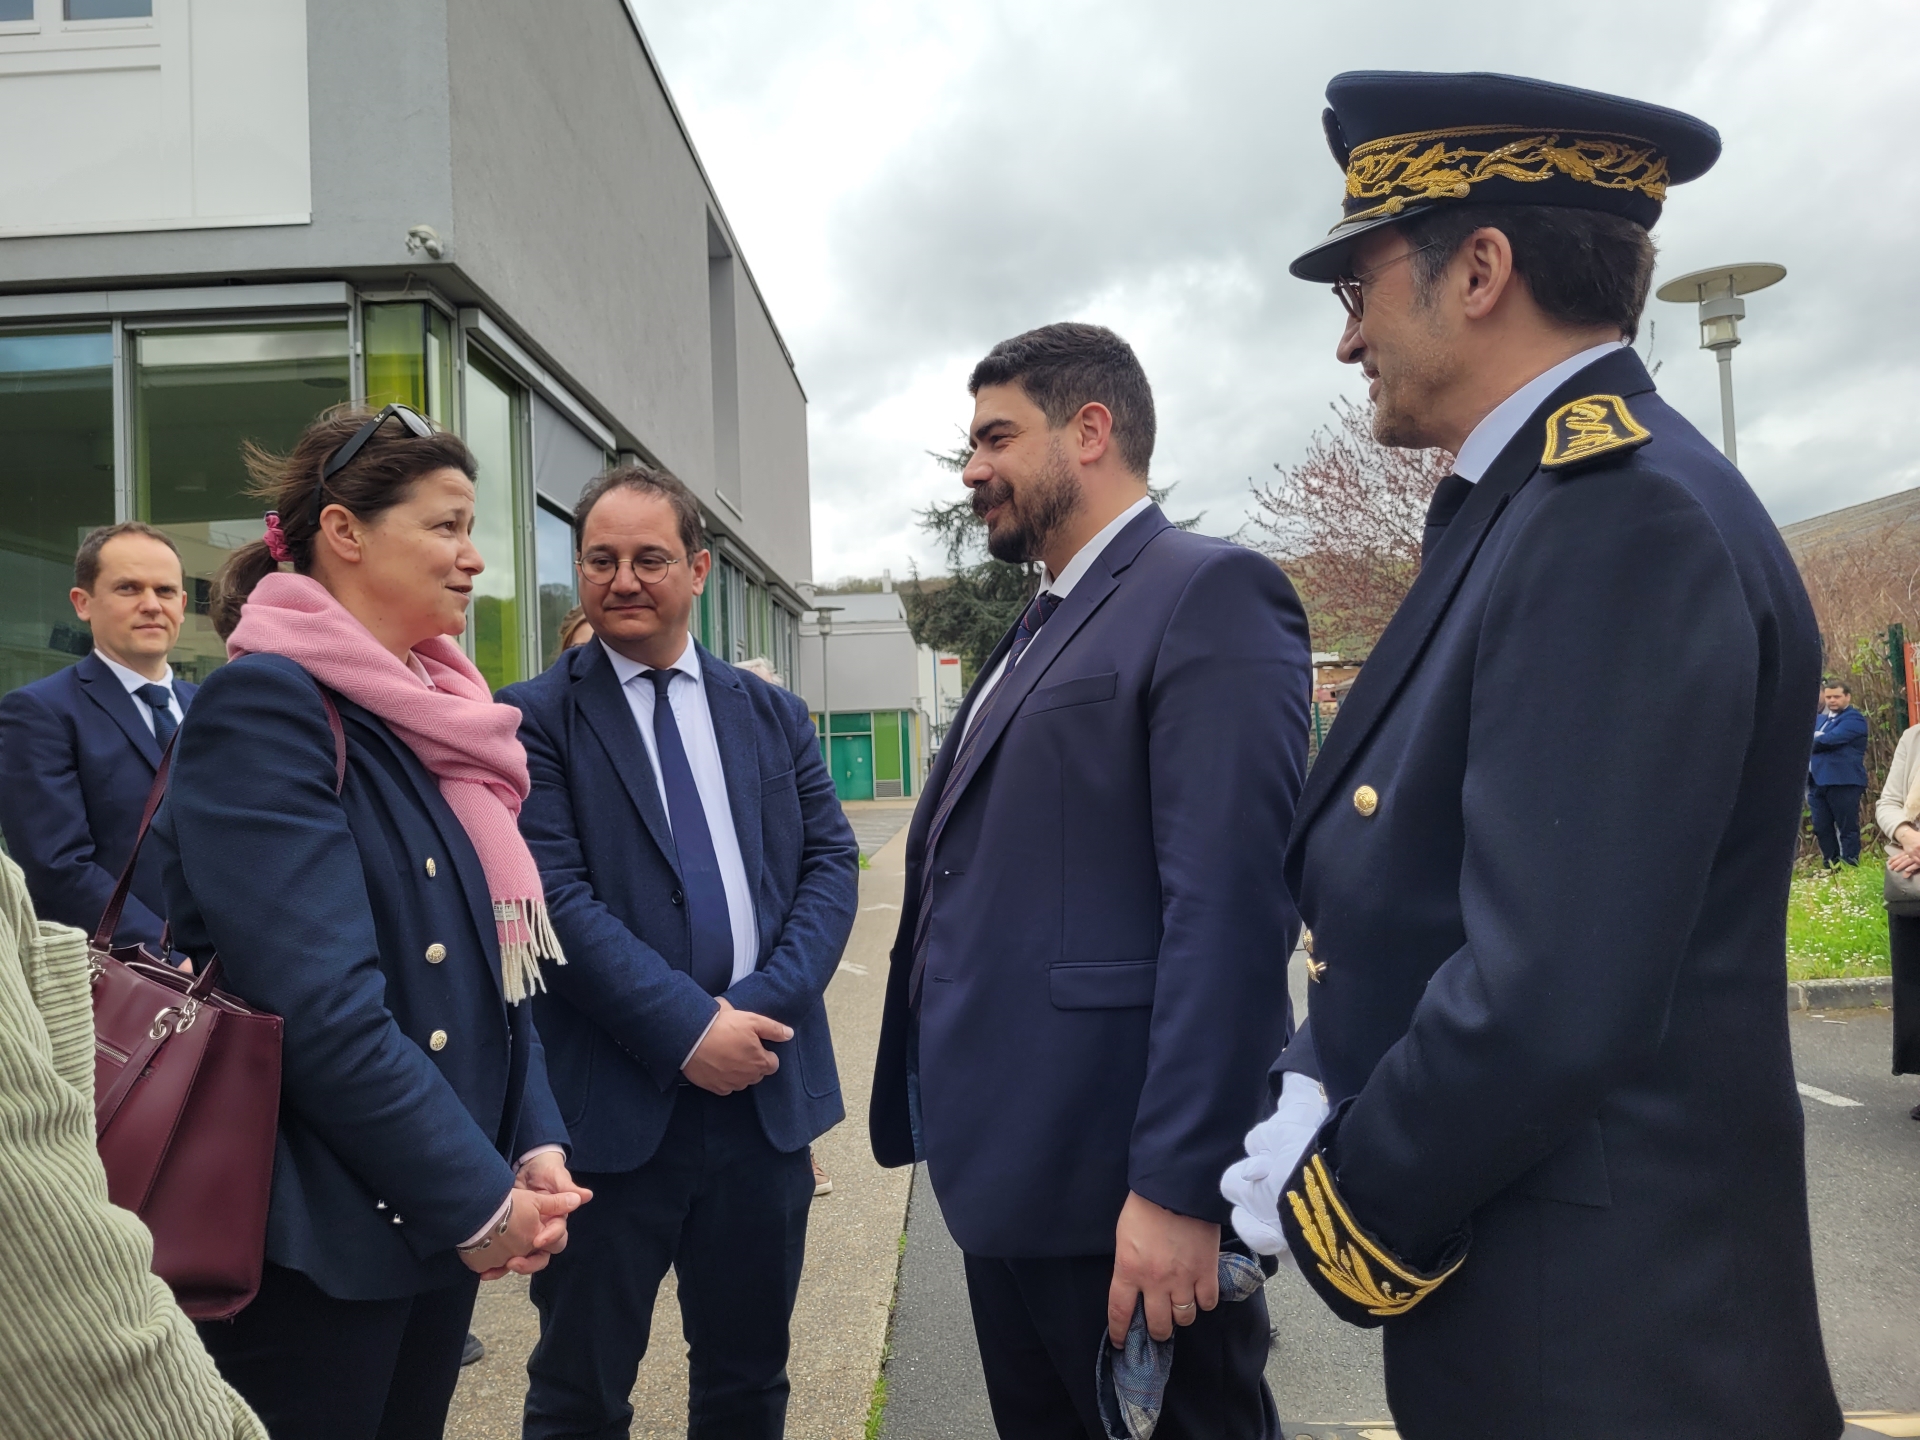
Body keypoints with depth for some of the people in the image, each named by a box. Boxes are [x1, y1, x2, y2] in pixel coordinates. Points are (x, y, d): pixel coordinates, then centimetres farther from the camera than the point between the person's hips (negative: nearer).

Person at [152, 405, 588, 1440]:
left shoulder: (426, 715, 8)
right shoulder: (264, 703, -16)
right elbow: (321, 1003, -23)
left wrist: (533, 1145, 0)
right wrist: (479, 1199, -17)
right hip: (316, 1237, -8)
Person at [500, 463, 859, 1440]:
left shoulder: (774, 715, 9)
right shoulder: (533, 720, -3)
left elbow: (830, 863, 3)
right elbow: (555, 897, -12)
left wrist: (763, 1005, -11)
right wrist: (689, 1026, -17)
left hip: (765, 1089, 4)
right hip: (612, 1100, -3)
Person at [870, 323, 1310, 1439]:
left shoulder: (1211, 593, -12)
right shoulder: (1043, 627, 16)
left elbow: (1231, 911, -21)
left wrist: (1178, 1188, -23)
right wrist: (958, 1129, 15)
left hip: (1117, 1185, -9)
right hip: (1006, 1173, 9)